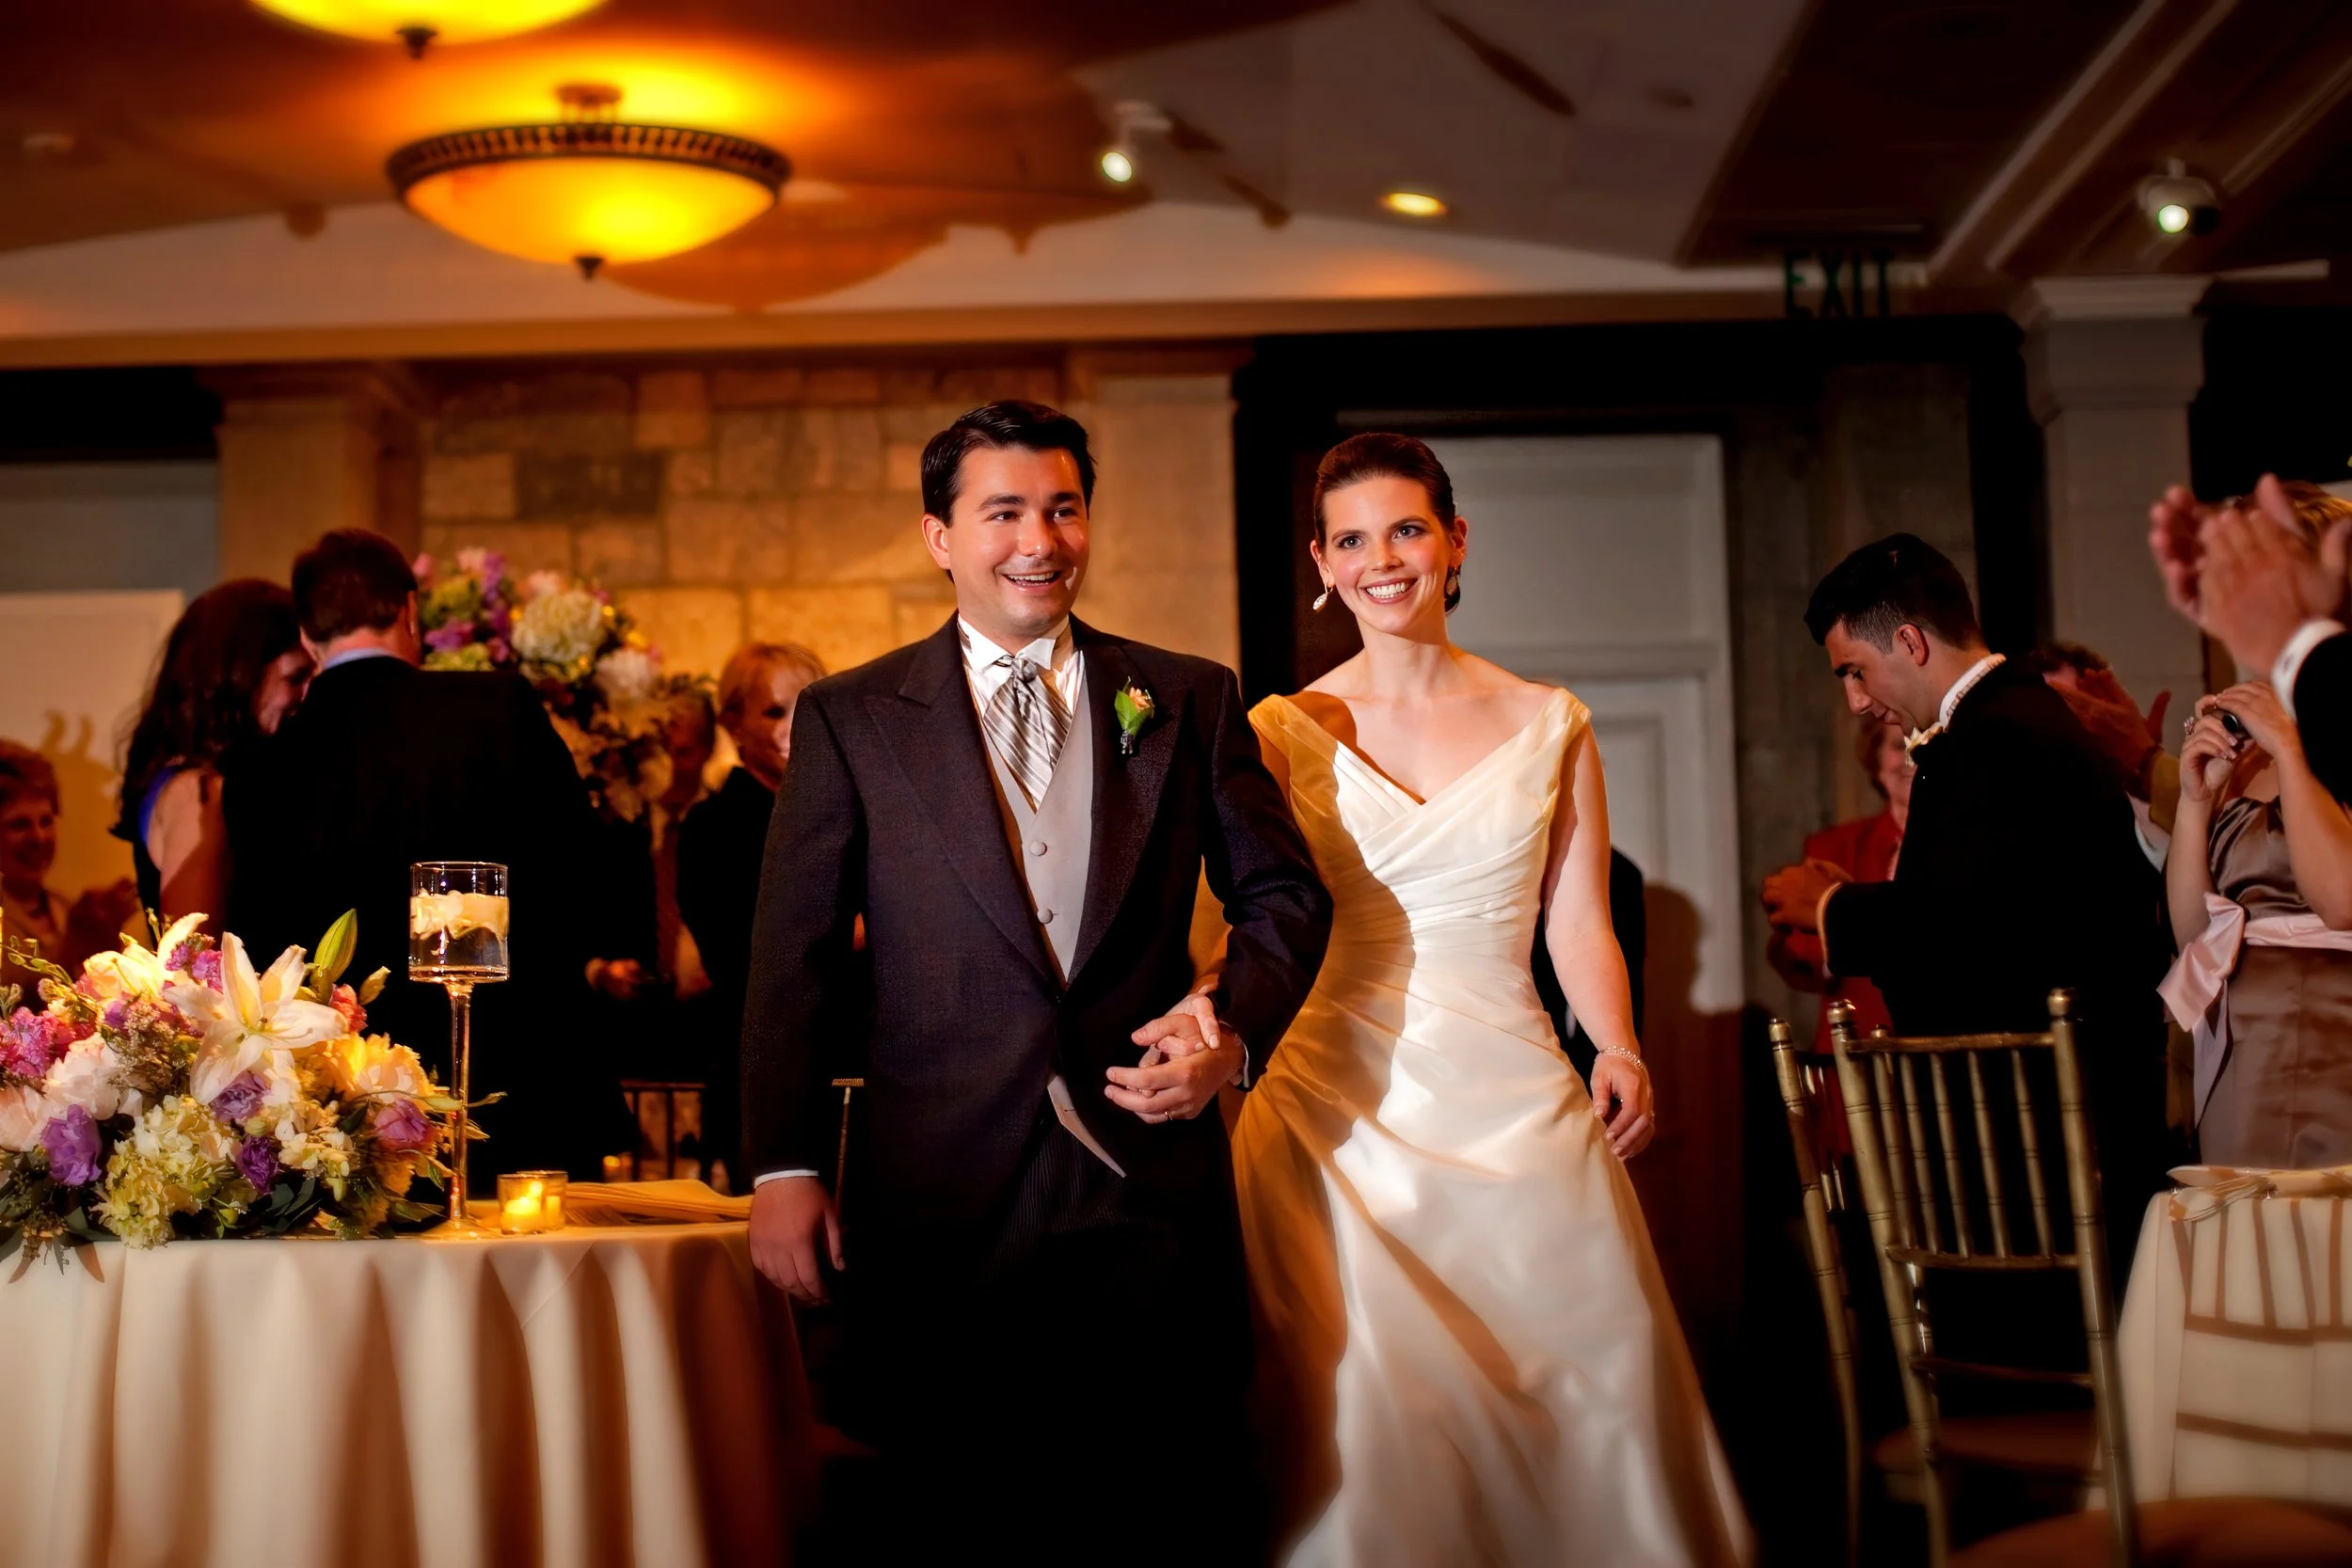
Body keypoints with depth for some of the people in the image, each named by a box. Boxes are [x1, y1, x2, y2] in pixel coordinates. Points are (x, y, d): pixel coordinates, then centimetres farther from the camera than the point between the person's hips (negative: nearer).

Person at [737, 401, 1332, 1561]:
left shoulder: (1190, 701, 9)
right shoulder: (850, 720, 6)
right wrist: (783, 1168, -6)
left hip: (1151, 1185, 1)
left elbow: (1283, 892, 12)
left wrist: (1234, 1030, -7)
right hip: (941, 1201, -1)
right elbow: (792, 954, 2)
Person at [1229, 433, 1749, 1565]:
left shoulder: (1549, 725, 10)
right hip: (1342, 1108, -1)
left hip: (1513, 1106, 1)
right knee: (1367, 1419, -7)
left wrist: (1618, 1050, -9)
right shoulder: (1286, 731, 5)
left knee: (1584, 1404, -4)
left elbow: (1578, 925, 8)